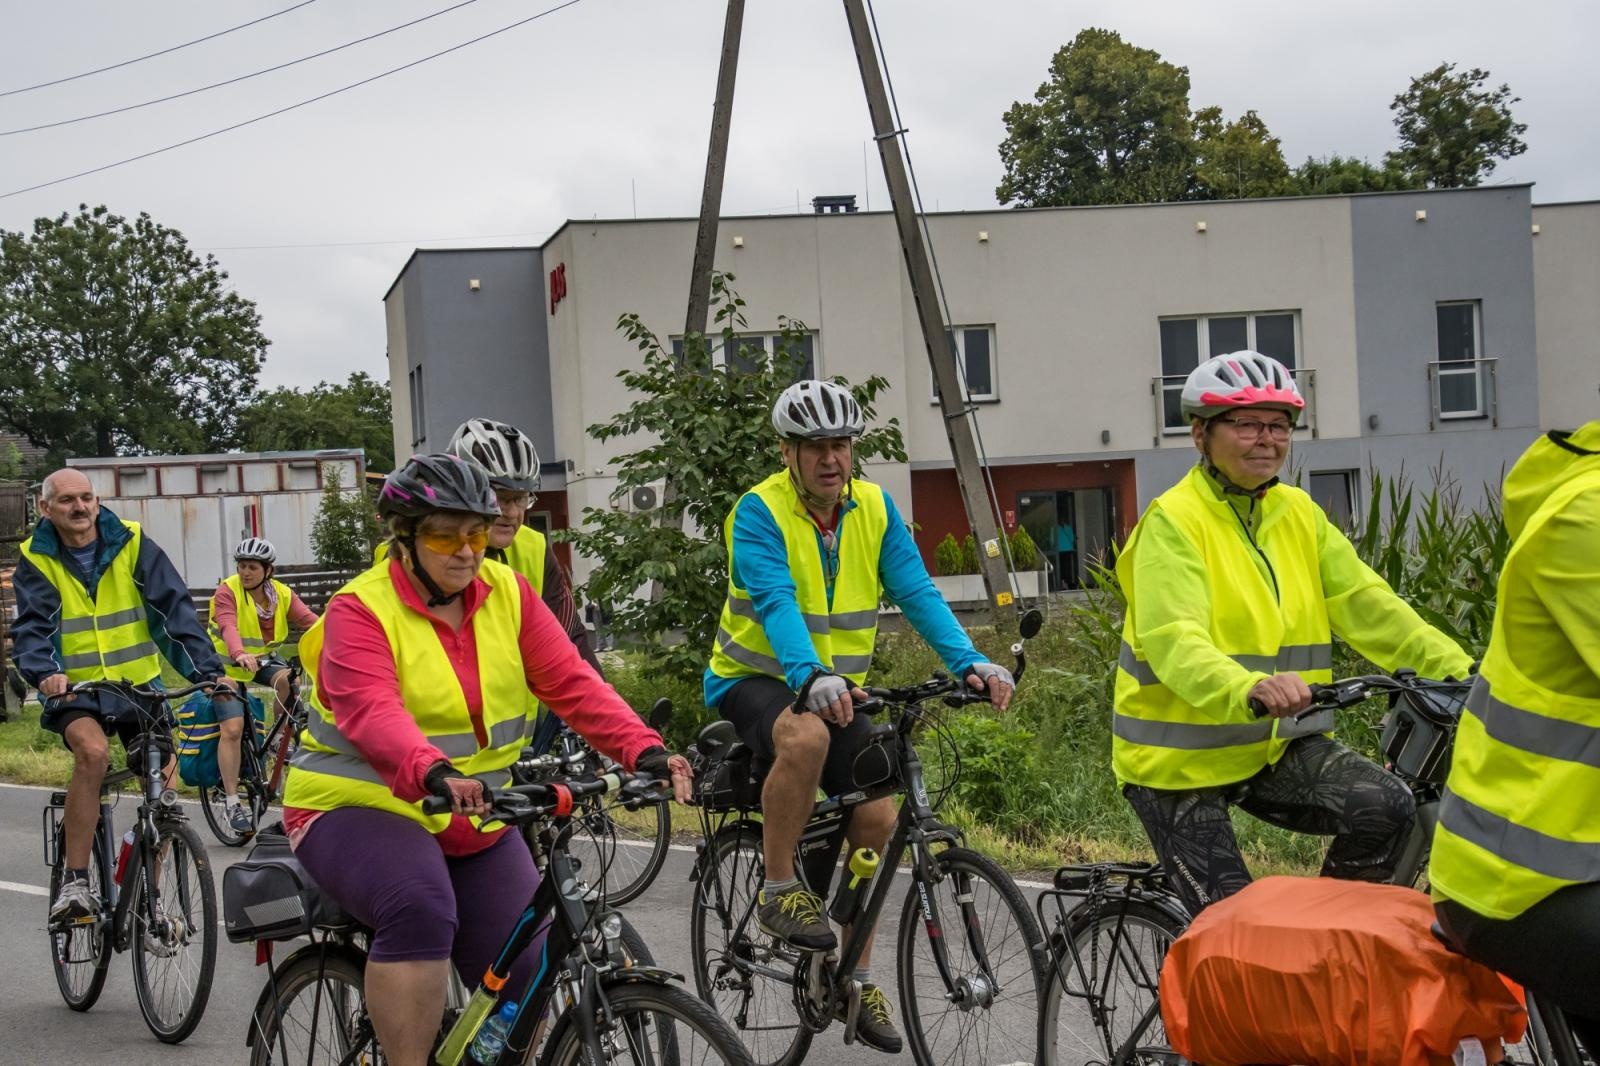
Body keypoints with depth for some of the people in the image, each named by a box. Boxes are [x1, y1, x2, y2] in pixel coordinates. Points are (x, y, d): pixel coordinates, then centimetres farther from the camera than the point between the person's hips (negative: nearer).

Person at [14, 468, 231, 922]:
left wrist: (207, 669, -23)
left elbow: (175, 608, -10)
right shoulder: (36, 560, -4)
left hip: (138, 684, 2)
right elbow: (32, 628, -14)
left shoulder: (132, 544, -5)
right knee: (92, 752, -31)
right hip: (74, 691, -2)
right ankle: (75, 881, -24)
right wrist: (45, 672, -37)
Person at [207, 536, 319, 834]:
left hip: (262, 661, 4)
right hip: (228, 666, -4)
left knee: (288, 679, -29)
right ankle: (232, 803, -12)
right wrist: (239, 654, -56)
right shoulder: (227, 592, -18)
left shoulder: (282, 594, -6)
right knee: (232, 728, -16)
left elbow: (309, 619, -19)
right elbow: (228, 627, -35)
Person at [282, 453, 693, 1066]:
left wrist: (645, 750, -24)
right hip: (361, 808, -5)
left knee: (526, 981, -5)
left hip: (471, 820, 5)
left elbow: (573, 684, -7)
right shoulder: (359, 611, -12)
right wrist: (433, 774, -50)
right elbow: (373, 713, -30)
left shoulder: (508, 594, 2)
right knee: (421, 910, -35)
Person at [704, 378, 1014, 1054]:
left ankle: (858, 979, 10)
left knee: (877, 818, -7)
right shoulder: (759, 513, -17)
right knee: (805, 737, -38)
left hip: (835, 687, 5)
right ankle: (779, 891, -19)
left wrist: (971, 663, -26)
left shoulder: (874, 508, -2)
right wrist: (811, 677, -50)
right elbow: (776, 603, -32)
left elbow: (915, 592, -10)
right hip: (755, 678, -5)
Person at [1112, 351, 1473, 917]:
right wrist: (1248, 688, -48)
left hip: (1276, 743, 5)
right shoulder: (1173, 522, -14)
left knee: (1385, 807, -18)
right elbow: (1173, 642, -28)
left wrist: (1460, 669, -14)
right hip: (1184, 759, -5)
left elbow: (1368, 606, 0)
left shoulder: (1298, 513, 6)